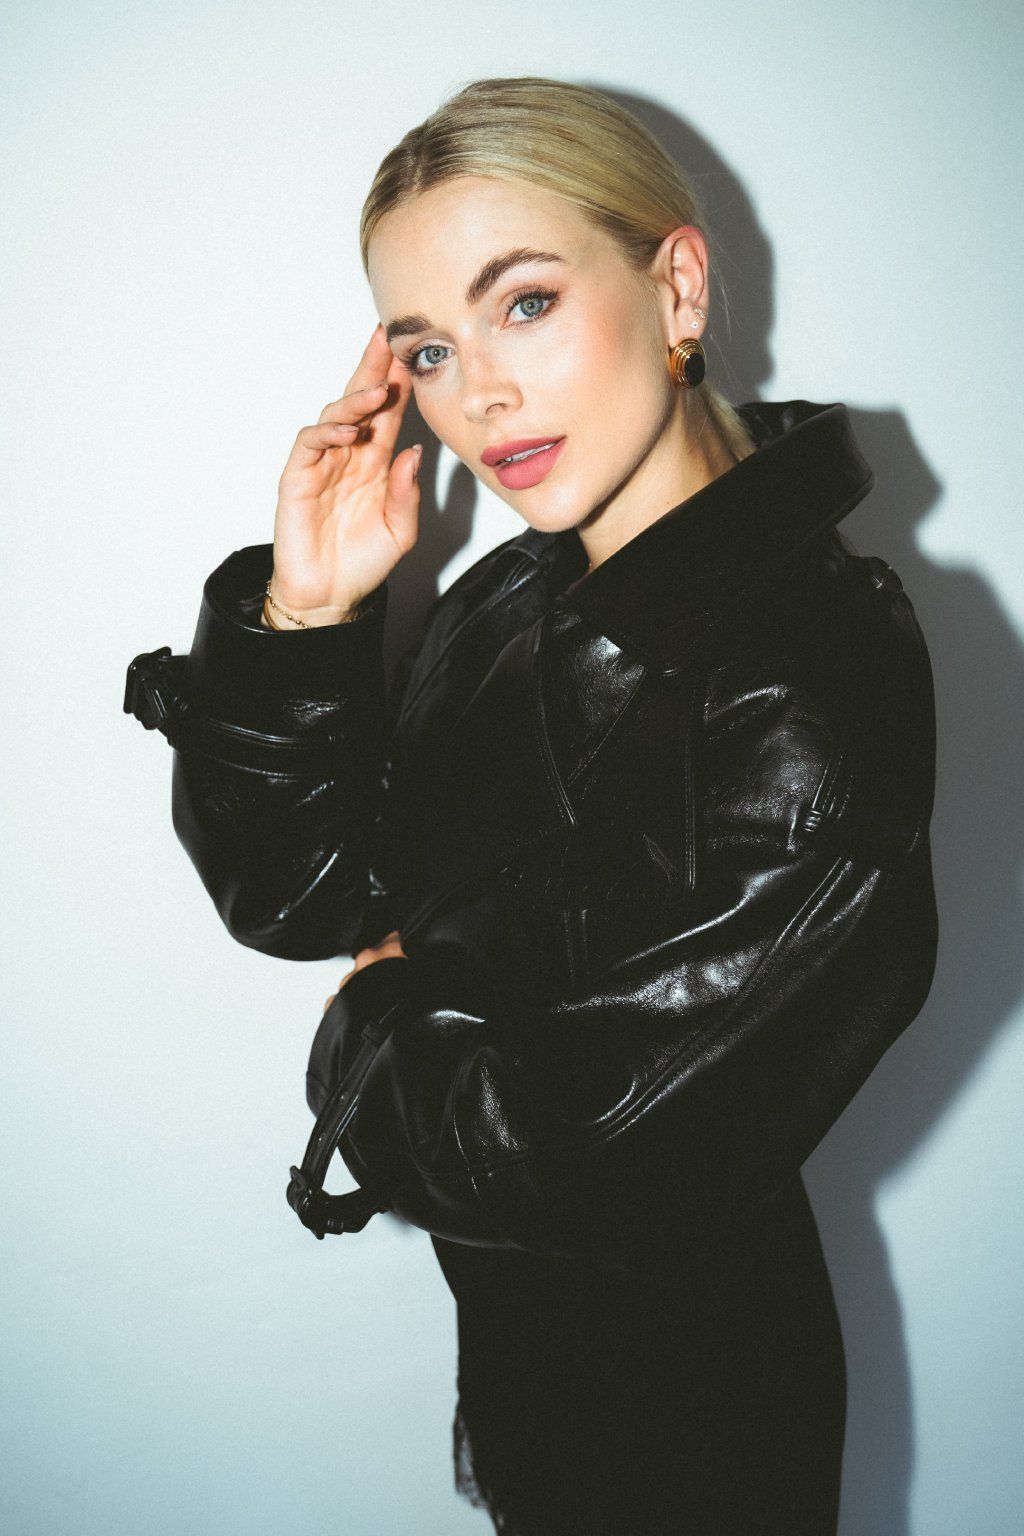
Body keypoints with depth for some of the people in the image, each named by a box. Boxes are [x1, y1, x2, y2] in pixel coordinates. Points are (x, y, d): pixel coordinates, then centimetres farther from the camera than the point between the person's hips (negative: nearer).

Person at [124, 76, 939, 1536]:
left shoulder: (811, 677, -29)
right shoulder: (514, 601, -5)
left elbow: (579, 1147, -28)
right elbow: (291, 894, -3)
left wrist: (378, 1025, -10)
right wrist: (307, 614, -15)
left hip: (680, 1395, -7)